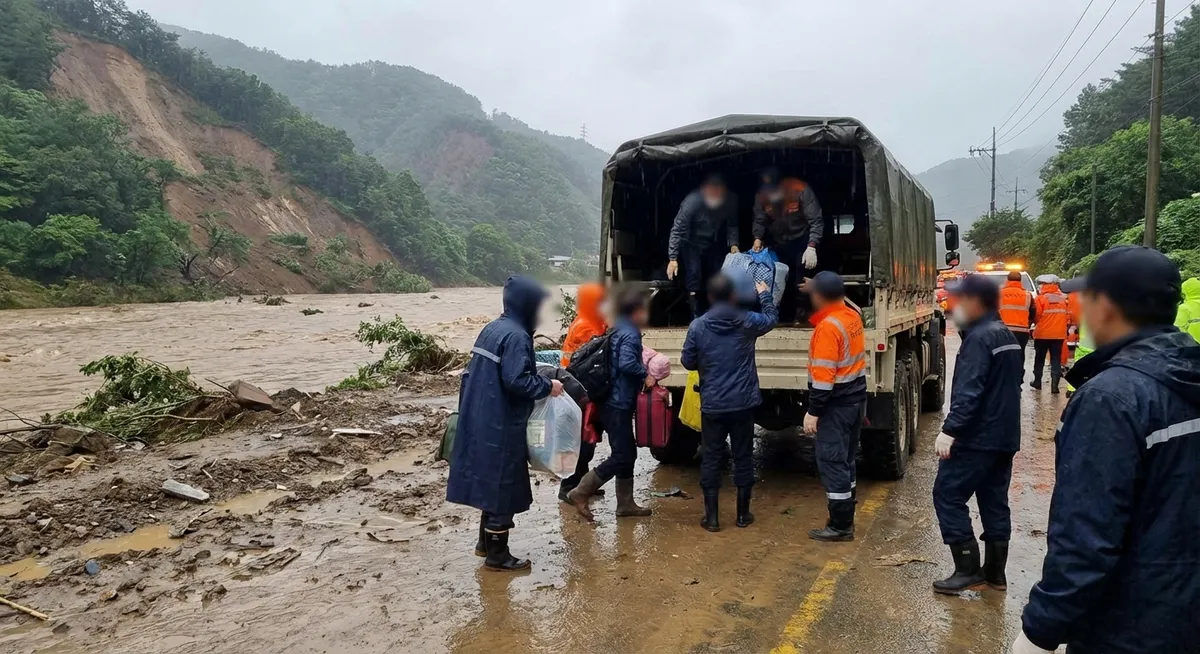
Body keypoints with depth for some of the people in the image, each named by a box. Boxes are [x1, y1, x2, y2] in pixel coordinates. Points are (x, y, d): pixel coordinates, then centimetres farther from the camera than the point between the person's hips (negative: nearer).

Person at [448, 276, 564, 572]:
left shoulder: (491, 329, 11)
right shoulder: (516, 336, -18)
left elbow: (473, 374, 16)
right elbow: (516, 380, -26)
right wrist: (547, 387, -12)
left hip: (480, 420, 10)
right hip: (500, 426, -10)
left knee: (490, 482, 20)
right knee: (502, 486, 1)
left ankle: (486, 541, 31)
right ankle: (497, 555, 11)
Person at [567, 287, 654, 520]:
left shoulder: (620, 330, 15)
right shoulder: (629, 334, -15)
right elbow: (627, 363, -30)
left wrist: (642, 374, 13)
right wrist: (646, 375, -16)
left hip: (617, 402, 10)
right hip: (619, 404, -10)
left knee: (627, 453, 15)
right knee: (622, 456, -5)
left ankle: (626, 504, 22)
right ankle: (581, 492, -2)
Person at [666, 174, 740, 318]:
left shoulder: (731, 201, -23)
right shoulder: (692, 201, -33)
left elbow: (732, 225, -7)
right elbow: (677, 230, -30)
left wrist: (733, 244, -23)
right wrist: (673, 259, -34)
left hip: (714, 243, 4)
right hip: (691, 243, -4)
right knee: (694, 274, -17)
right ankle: (697, 318, -11)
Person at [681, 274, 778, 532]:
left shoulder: (697, 326, -7)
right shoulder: (747, 321, -4)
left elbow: (687, 362, 2)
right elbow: (771, 318, 18)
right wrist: (764, 294, 35)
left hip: (712, 405, -1)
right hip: (743, 403, 1)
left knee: (711, 458, 8)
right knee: (743, 457, 12)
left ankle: (711, 517, 11)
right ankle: (743, 513, 22)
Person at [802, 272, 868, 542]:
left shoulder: (828, 327, -22)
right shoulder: (852, 315, 4)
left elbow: (823, 376, -24)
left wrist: (813, 412, -20)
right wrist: (816, 287, 31)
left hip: (837, 404, -10)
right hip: (856, 397, 10)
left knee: (831, 462, -2)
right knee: (845, 460, 17)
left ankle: (840, 526, 3)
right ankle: (845, 519, 25)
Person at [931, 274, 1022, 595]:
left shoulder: (979, 338, -17)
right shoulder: (1008, 336, 14)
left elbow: (969, 390, -27)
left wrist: (950, 430, -30)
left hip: (978, 436, -10)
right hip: (1004, 435, 10)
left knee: (948, 496, -3)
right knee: (994, 501, 13)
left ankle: (967, 570, -1)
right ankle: (994, 571, 20)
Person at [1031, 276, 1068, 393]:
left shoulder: (1041, 298, -11)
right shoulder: (1064, 298, 1)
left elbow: (1036, 316, -11)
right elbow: (1068, 316, 5)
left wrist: (1036, 322, 10)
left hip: (1043, 333, -2)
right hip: (1059, 334, 2)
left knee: (1039, 358, 13)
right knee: (1056, 360, 4)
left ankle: (1037, 381, 22)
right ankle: (1054, 385, -3)